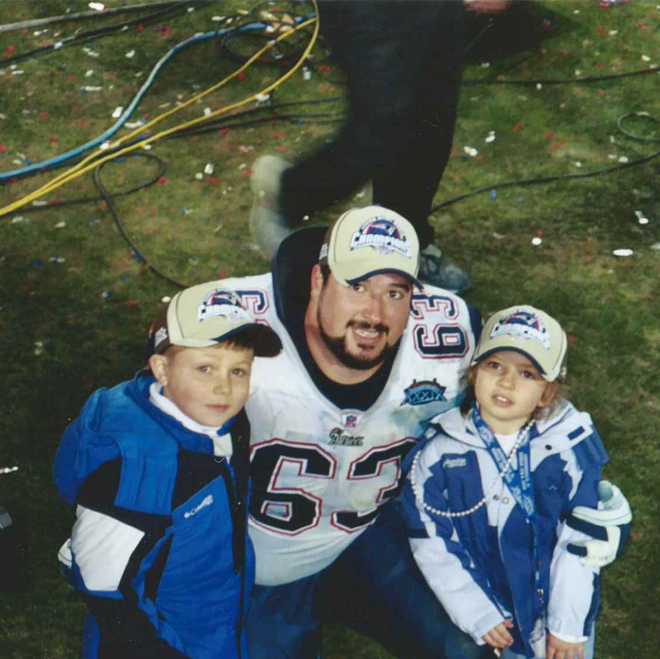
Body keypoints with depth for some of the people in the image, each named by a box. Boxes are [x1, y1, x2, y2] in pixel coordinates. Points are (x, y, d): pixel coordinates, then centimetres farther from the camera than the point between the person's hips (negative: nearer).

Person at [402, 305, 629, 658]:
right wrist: (477, 615, -10)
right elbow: (432, 544, -10)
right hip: (485, 608, 0)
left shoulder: (571, 446, -15)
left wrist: (568, 624, -9)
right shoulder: (440, 452, -14)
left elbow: (579, 540, -11)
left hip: (560, 608, 0)